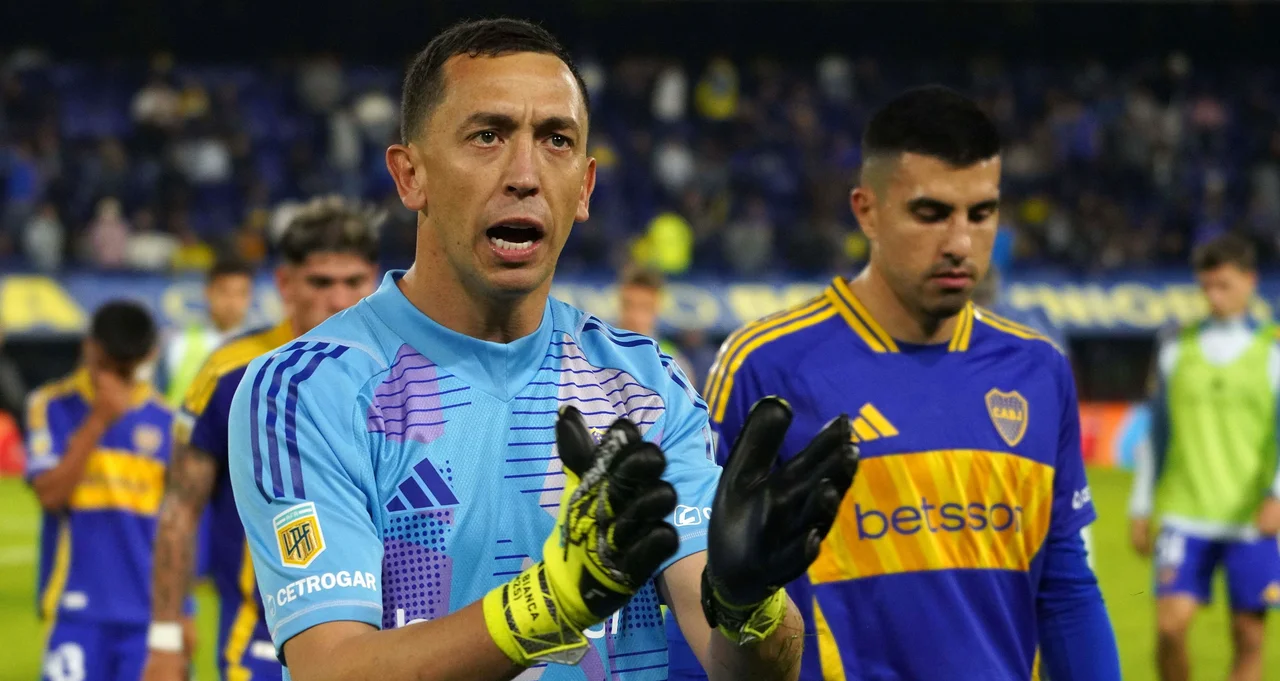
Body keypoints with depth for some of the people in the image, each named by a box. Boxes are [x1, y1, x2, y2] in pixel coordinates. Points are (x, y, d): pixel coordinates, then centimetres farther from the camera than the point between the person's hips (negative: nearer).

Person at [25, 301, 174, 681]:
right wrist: (98, 421, -13)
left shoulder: (164, 421, 7)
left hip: (147, 609, 2)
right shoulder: (52, 406, 1)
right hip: (77, 608, -2)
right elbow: (50, 492, -10)